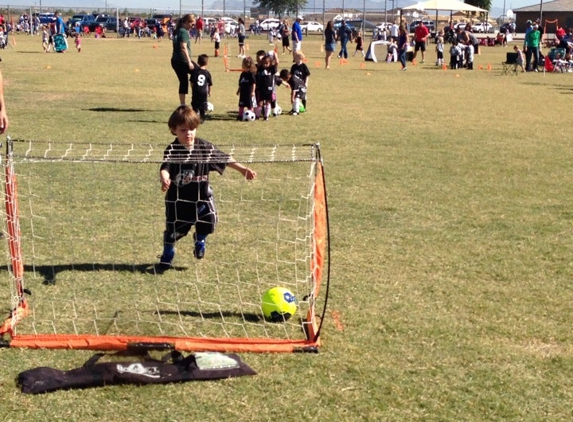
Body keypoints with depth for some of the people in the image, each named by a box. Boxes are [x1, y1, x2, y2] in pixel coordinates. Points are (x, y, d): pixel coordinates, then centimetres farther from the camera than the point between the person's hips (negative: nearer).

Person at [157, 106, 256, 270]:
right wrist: (164, 179, -51)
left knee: (209, 220, -11)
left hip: (201, 196, 2)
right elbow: (165, 167, -29)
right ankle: (167, 256, 35)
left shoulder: (205, 147, -3)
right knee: (173, 229, 8)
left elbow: (224, 159, 6)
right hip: (178, 198, -2)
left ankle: (200, 240, 25)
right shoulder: (172, 150, -14)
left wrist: (243, 169, 5)